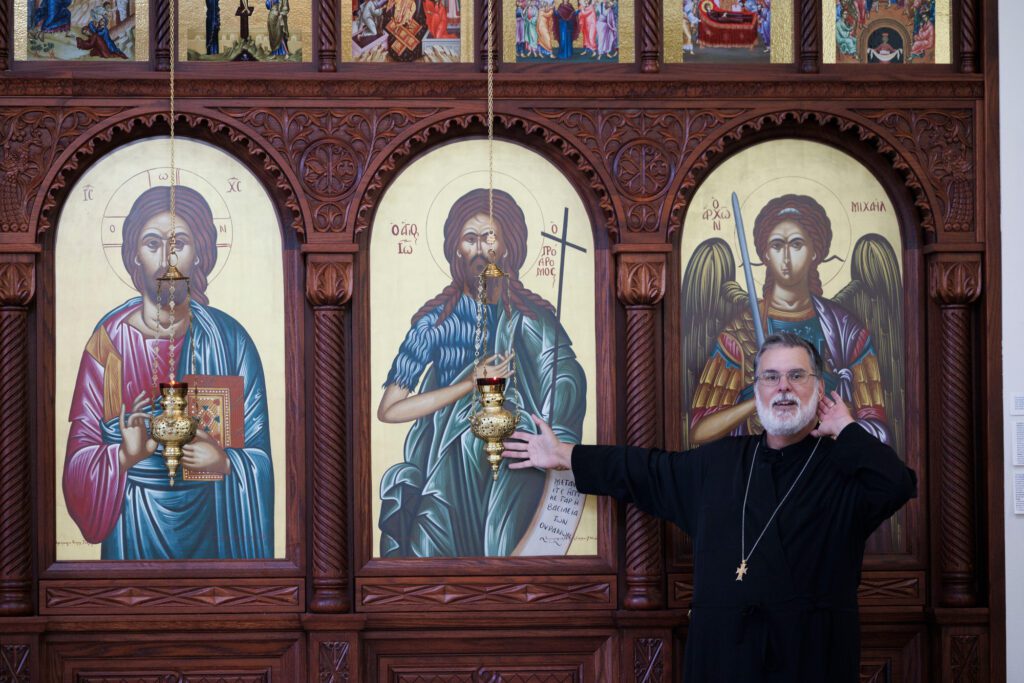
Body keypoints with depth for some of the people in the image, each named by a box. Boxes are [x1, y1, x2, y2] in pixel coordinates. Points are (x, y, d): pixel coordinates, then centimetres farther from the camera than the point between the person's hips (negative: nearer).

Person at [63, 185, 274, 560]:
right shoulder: (110, 340, -4)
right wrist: (125, 456, -23)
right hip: (134, 526, 0)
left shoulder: (228, 338, -5)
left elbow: (258, 454, -3)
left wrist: (224, 463, -22)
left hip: (212, 524, 0)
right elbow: (82, 455, -5)